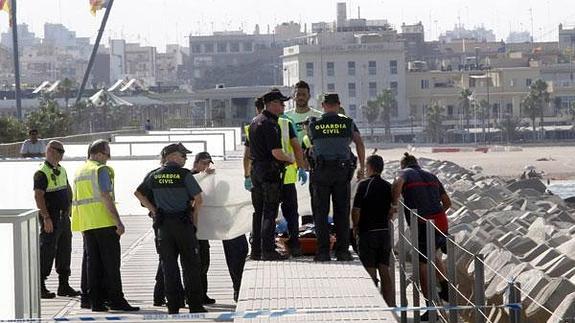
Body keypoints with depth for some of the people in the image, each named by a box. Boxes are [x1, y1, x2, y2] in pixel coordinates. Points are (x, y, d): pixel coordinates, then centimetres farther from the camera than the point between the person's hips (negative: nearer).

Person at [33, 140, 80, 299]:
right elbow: (38, 196, -20)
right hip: (51, 219, -9)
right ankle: (40, 287, 0)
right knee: (47, 252, -6)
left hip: (64, 217, 9)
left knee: (65, 250, 12)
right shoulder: (42, 172, -13)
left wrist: (69, 206, 16)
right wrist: (46, 218, -25)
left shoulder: (62, 170, 14)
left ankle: (64, 286, 20)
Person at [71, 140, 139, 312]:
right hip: (105, 222, -7)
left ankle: (96, 301, 7)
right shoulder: (101, 170, -7)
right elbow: (106, 196, -17)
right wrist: (118, 221, -18)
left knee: (93, 264, 8)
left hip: (86, 225, 7)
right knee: (111, 262, -4)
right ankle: (116, 300, -6)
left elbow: (76, 201, 20)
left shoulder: (78, 172, 17)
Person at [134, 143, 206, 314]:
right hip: (184, 223, -4)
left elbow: (138, 193, 13)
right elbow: (198, 199, -11)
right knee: (190, 265, 4)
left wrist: (153, 210, 11)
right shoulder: (184, 174, -9)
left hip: (164, 224, 4)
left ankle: (173, 306, 7)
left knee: (168, 265, 7)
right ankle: (195, 305, 4)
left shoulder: (154, 176, 5)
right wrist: (194, 216, 5)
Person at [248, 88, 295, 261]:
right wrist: (290, 159, -3)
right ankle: (268, 250, -8)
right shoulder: (270, 124, -16)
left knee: (258, 211, 13)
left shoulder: (255, 122, 15)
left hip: (256, 169, 9)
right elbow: (276, 153, -21)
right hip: (270, 171, -9)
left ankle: (256, 250, 16)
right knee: (270, 212, -7)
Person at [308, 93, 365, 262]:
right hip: (343, 171, 1)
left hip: (321, 171, -1)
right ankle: (342, 251, 2)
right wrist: (362, 167, 11)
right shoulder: (348, 123, 4)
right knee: (342, 213, 4)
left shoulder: (314, 124, 3)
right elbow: (360, 143, 5)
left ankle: (323, 252, -1)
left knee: (321, 212, 3)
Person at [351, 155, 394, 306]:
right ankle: (390, 305, 7)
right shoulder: (388, 186, 6)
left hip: (367, 233, -5)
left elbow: (356, 210, -12)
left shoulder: (364, 185, -11)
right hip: (385, 232, 5)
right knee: (385, 271, 8)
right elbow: (391, 211, 11)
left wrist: (355, 227, 3)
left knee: (370, 272, -2)